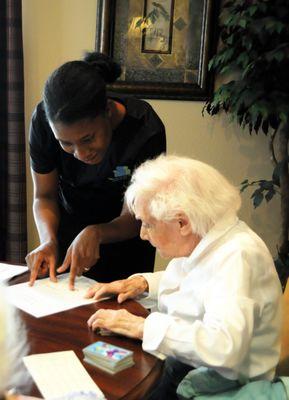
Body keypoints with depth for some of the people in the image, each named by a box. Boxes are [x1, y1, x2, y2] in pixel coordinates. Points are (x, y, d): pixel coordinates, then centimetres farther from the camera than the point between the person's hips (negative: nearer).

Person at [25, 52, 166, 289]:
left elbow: (133, 218, -24)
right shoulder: (44, 121, -25)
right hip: (68, 233, 2)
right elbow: (44, 196, -12)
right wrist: (49, 241, -31)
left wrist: (95, 234, -44)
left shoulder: (146, 131, -32)